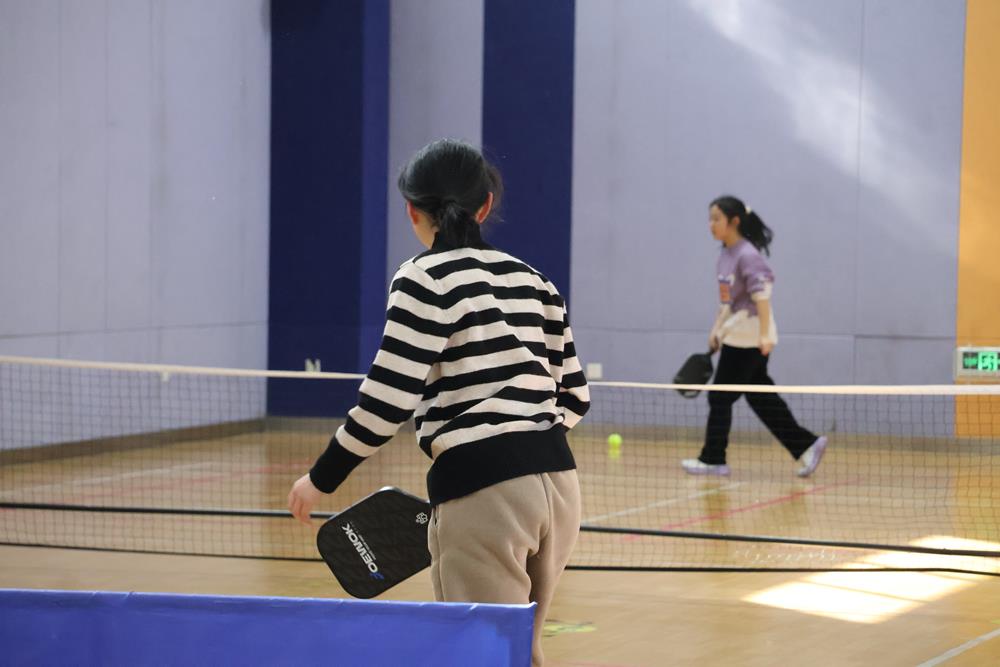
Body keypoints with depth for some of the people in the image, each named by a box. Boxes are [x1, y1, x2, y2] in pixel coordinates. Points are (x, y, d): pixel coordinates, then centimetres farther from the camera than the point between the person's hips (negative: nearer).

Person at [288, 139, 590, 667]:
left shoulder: (426, 278, -6)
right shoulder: (533, 280, 14)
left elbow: (388, 399, -12)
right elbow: (574, 395, 15)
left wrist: (321, 478, -1)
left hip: (481, 492, -7)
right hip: (557, 481, 7)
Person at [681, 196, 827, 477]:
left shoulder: (747, 255, -17)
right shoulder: (726, 254, 10)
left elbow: (761, 296, -24)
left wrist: (764, 335, -31)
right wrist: (716, 329, 21)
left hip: (749, 340, -9)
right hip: (735, 336, 9)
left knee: (720, 398, -1)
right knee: (762, 399, 9)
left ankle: (713, 459, 7)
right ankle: (806, 446, 11)